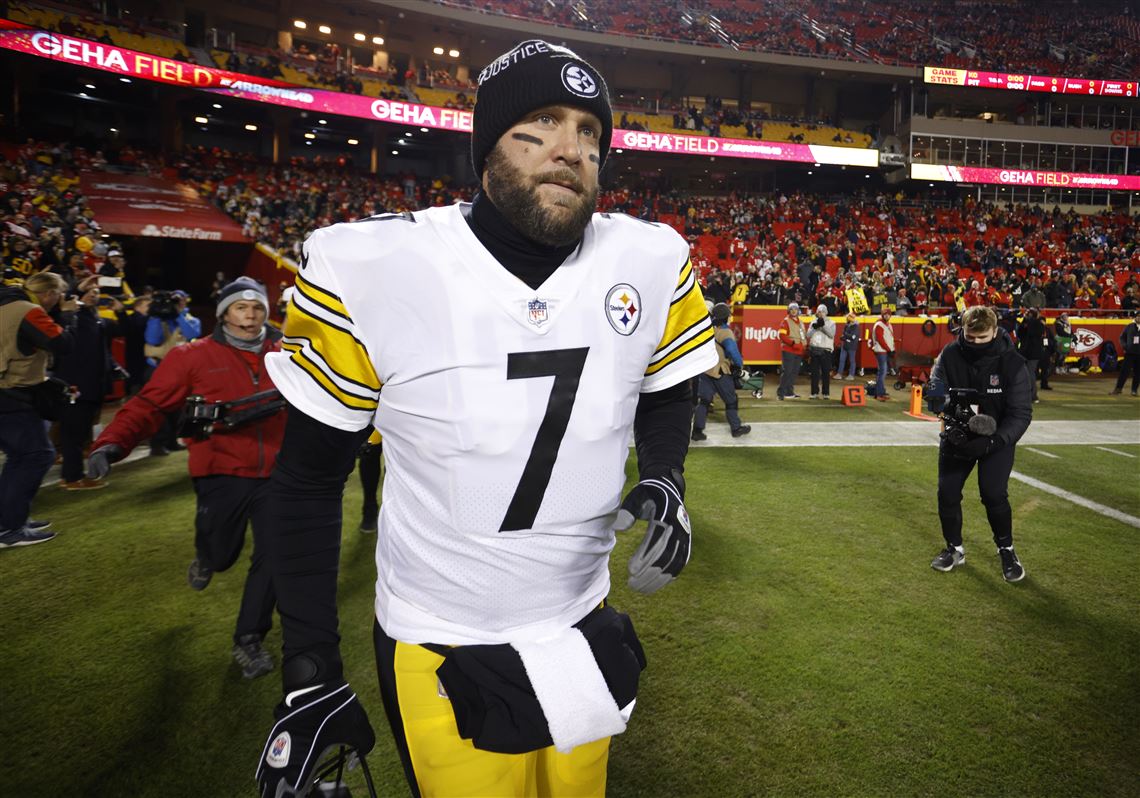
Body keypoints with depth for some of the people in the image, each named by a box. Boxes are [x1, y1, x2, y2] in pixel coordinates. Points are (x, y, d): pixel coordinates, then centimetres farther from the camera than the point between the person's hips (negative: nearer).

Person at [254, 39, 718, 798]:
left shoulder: (651, 262, -11)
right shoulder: (373, 267, -19)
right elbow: (310, 472, -9)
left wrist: (665, 480, -12)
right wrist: (309, 673, -8)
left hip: (582, 640, 4)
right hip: (441, 661, -3)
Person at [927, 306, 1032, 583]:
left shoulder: (1012, 363, -20)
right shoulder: (950, 355, -13)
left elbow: (1021, 413, -19)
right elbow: (934, 391, -14)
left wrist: (992, 441, -33)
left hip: (997, 438, -2)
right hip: (957, 436, 3)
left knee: (994, 494, -13)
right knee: (947, 492, 0)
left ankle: (1006, 550, 13)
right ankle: (955, 549, 24)